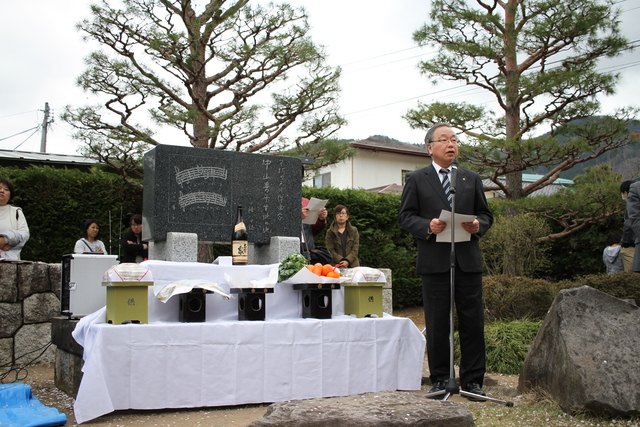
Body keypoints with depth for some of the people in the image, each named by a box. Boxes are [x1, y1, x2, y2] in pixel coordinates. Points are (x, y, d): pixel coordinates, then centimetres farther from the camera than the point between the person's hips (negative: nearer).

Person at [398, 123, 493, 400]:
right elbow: (406, 216, 2)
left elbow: (485, 214, 16)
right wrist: (428, 226, -17)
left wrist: (478, 226, -6)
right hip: (434, 261, -2)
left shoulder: (472, 179, 17)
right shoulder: (416, 179, 7)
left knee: (473, 323, 3)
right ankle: (440, 380, 14)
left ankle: (473, 380, 13)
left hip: (468, 260, 3)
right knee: (437, 325, 3)